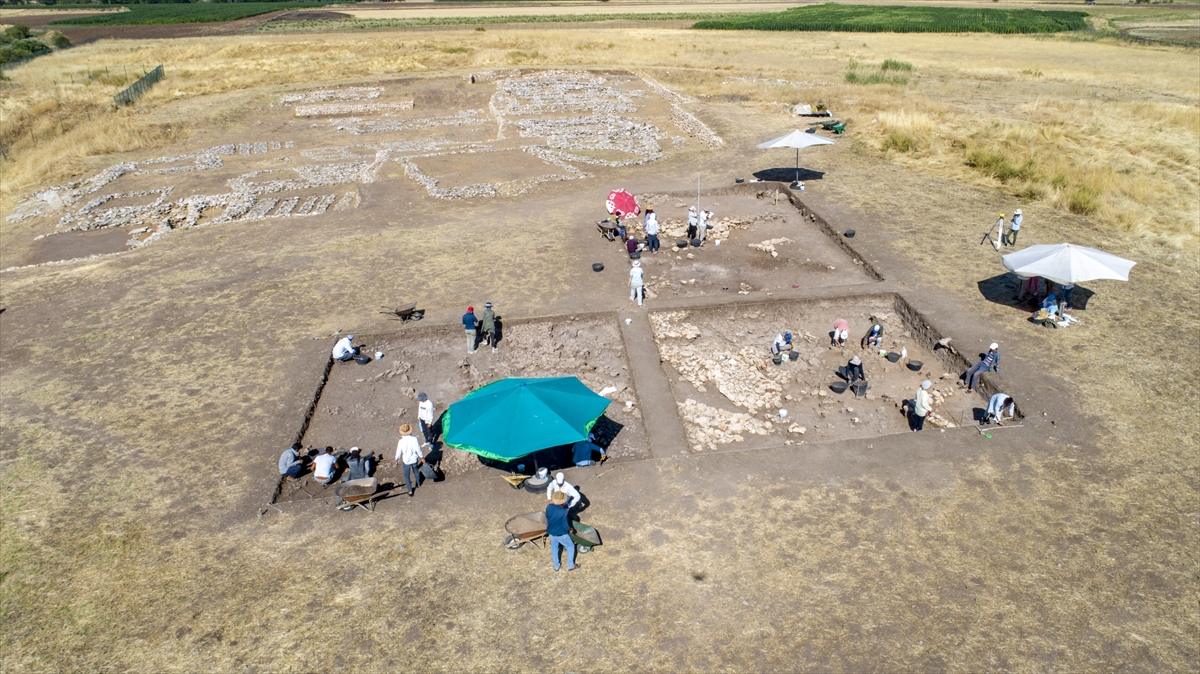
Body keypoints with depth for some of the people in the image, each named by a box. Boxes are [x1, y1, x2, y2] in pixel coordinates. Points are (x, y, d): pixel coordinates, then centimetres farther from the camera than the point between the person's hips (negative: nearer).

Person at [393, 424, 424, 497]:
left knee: (407, 476, 16)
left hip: (406, 461, -2)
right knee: (416, 472, 28)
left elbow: (398, 452, -11)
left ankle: (410, 491, 19)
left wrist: (396, 460, 8)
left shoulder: (401, 441, -22)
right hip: (414, 460, 2)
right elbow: (418, 450, -13)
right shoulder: (414, 439, -22)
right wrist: (422, 457, 3)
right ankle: (418, 484, 49)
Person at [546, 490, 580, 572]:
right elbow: (565, 525, -22)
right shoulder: (563, 512, -32)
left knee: (554, 548, 26)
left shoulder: (549, 507, -16)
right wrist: (570, 529, -2)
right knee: (571, 547, 19)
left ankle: (556, 566, 43)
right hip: (561, 534, -5)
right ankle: (570, 566, 30)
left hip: (551, 532, 6)